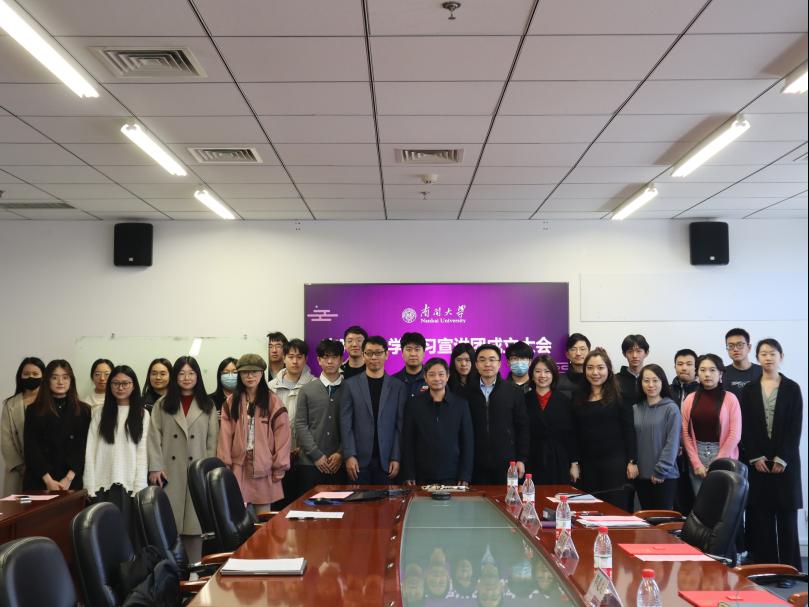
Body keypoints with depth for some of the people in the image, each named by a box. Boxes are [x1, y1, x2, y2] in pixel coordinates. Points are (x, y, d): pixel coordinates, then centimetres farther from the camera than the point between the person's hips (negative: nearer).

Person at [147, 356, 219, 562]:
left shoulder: (207, 406, 8)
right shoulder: (162, 404, 7)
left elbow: (212, 440, 5)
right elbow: (154, 437, 2)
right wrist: (155, 468, -7)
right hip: (170, 472, 0)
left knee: (194, 522, 3)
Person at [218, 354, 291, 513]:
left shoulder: (273, 402, 1)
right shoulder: (231, 402, 7)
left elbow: (283, 435, -1)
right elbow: (225, 435, 3)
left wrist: (280, 466, -5)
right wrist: (224, 464, -3)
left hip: (264, 467, -1)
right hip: (238, 467, 1)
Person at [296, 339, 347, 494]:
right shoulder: (307, 390, 7)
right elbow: (300, 425, 2)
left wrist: (341, 454, -9)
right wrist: (316, 455, -6)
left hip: (339, 463, 0)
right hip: (310, 463, 0)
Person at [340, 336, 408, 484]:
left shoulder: (398, 386, 5)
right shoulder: (351, 384, 6)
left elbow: (400, 426, 2)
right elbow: (346, 424, 2)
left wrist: (396, 458, -4)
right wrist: (349, 456, -7)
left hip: (386, 461, 0)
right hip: (359, 460, 0)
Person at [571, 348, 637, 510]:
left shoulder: (619, 395, -1)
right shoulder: (579, 398, 12)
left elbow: (629, 429, -3)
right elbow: (576, 434, 13)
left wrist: (632, 461, -9)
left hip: (615, 462, -4)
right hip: (587, 464, 4)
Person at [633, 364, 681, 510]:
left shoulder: (671, 409, -6)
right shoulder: (635, 409, 6)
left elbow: (672, 443, -10)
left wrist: (661, 471, -12)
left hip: (665, 477, -4)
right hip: (641, 476, 4)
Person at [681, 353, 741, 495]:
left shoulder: (730, 398, -4)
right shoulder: (690, 399, 4)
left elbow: (735, 435, -7)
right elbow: (686, 434, 3)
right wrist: (696, 463, -5)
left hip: (723, 457, -2)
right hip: (697, 454, 2)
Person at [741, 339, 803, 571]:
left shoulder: (792, 388, 2)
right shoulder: (749, 390, 6)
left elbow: (795, 427, -3)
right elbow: (745, 427, 3)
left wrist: (782, 458, -10)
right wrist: (755, 457, -7)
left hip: (785, 460, -1)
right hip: (757, 461, 1)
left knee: (786, 515, 0)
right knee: (760, 515, 0)